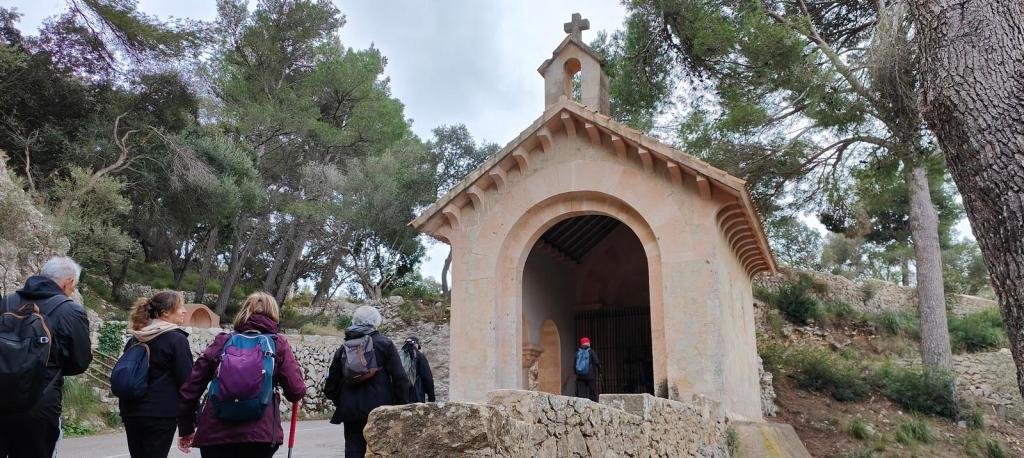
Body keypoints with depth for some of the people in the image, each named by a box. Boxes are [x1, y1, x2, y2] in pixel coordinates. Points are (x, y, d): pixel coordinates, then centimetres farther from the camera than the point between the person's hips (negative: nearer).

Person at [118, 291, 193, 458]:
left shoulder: (134, 340, 11)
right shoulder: (176, 339, -10)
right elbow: (186, 382, -13)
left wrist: (125, 411, 22)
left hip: (132, 413, 7)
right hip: (161, 414, -7)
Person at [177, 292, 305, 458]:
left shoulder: (222, 341, 11)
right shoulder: (278, 344, 5)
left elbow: (190, 387, 11)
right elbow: (296, 391, 0)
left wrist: (186, 429, 22)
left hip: (215, 433, 2)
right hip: (260, 433, -1)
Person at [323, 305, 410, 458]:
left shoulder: (343, 349, 9)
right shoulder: (385, 344, -2)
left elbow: (330, 387, 11)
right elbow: (400, 378, -7)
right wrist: (402, 406, 0)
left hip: (351, 413, 3)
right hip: (380, 410, -3)